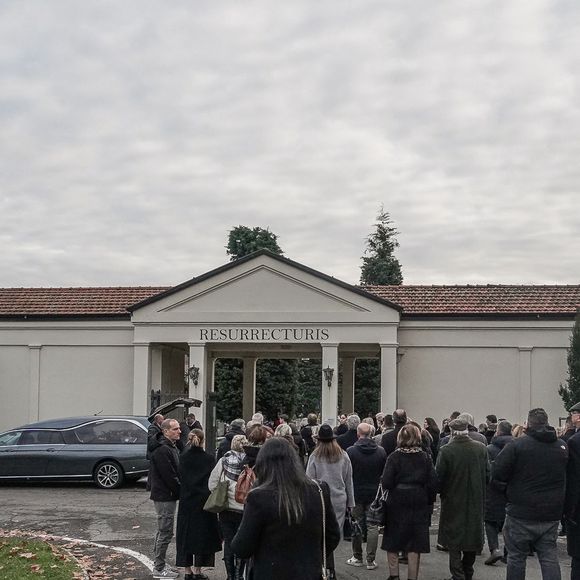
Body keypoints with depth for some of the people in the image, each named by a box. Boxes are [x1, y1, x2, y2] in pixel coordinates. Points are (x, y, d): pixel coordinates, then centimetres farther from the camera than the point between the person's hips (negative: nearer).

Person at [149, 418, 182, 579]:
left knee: (163, 531, 18)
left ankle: (159, 564, 29)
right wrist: (181, 492, -13)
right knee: (165, 532, -5)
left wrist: (180, 491, 7)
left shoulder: (172, 448, 15)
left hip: (167, 496, 11)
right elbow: (169, 476, -22)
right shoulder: (162, 450, -19)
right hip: (165, 496, -11)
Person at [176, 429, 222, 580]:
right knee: (202, 534, 9)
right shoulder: (208, 459, -11)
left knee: (185, 534, 12)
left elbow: (180, 478, 0)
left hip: (186, 501, 2)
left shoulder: (183, 458, -6)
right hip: (203, 503, -2)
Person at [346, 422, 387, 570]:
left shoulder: (351, 451, -11)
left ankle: (357, 557, 15)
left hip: (356, 492, -1)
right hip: (374, 493, 1)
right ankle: (371, 560, 4)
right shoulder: (381, 451, -4)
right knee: (372, 526, 4)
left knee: (356, 524, 9)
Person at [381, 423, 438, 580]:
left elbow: (386, 483, -14)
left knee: (392, 543, 13)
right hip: (419, 504, 2)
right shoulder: (425, 457, -3)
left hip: (397, 504, -2)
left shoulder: (394, 457, -9)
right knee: (415, 545, 8)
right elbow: (433, 483, -5)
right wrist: (429, 502, 6)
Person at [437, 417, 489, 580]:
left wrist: (443, 493, 9)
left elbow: (439, 477, -10)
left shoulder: (446, 451, -16)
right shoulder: (481, 449, -5)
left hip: (453, 502, -3)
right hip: (476, 502, 4)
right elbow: (488, 475, 1)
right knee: (473, 540, 17)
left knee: (454, 544, 5)